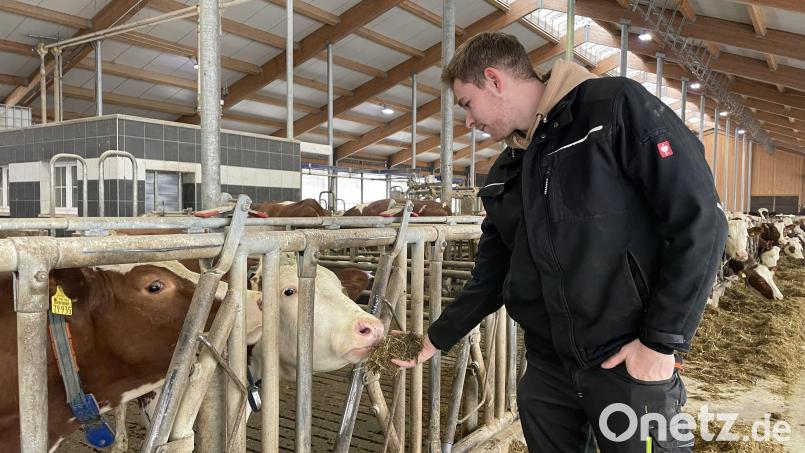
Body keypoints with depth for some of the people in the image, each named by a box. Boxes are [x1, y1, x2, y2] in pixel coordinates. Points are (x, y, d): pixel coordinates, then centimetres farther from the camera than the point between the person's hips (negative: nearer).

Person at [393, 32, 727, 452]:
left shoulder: (616, 108, -10)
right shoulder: (504, 175, 10)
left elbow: (699, 219, -14)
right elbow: (490, 279, 16)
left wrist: (662, 342, -15)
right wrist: (436, 339, 16)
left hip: (629, 364, -6)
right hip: (545, 368, 6)